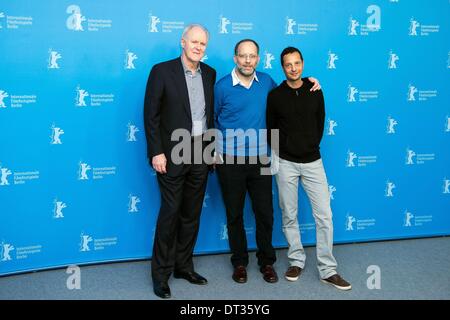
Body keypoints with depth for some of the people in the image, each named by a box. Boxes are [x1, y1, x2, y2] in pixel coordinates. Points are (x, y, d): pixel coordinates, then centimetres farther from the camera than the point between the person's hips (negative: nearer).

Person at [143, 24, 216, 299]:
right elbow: (151, 115, -8)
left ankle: (183, 266, 27)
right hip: (173, 154, -5)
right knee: (170, 213, 0)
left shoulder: (210, 74, 9)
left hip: (201, 153, 5)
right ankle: (161, 273, 15)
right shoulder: (162, 71, -5)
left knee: (192, 214, 12)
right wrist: (156, 152, -14)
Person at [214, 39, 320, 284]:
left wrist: (306, 81, 9)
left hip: (259, 158, 2)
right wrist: (217, 149, 5)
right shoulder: (222, 86, -7)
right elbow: (212, 119, 5)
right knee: (234, 214, 9)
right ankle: (239, 262, 27)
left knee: (265, 213, 7)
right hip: (230, 161, -2)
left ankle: (266, 261, 26)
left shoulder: (266, 81, 2)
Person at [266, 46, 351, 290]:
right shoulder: (275, 95, -2)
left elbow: (320, 123, 12)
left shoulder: (315, 92, 3)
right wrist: (281, 151, 4)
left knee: (324, 215, -3)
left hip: (313, 161, 1)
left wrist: (311, 146, 10)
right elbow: (271, 128, 6)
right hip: (285, 163, -1)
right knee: (289, 216, 7)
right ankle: (296, 261, 24)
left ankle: (327, 270, 8)